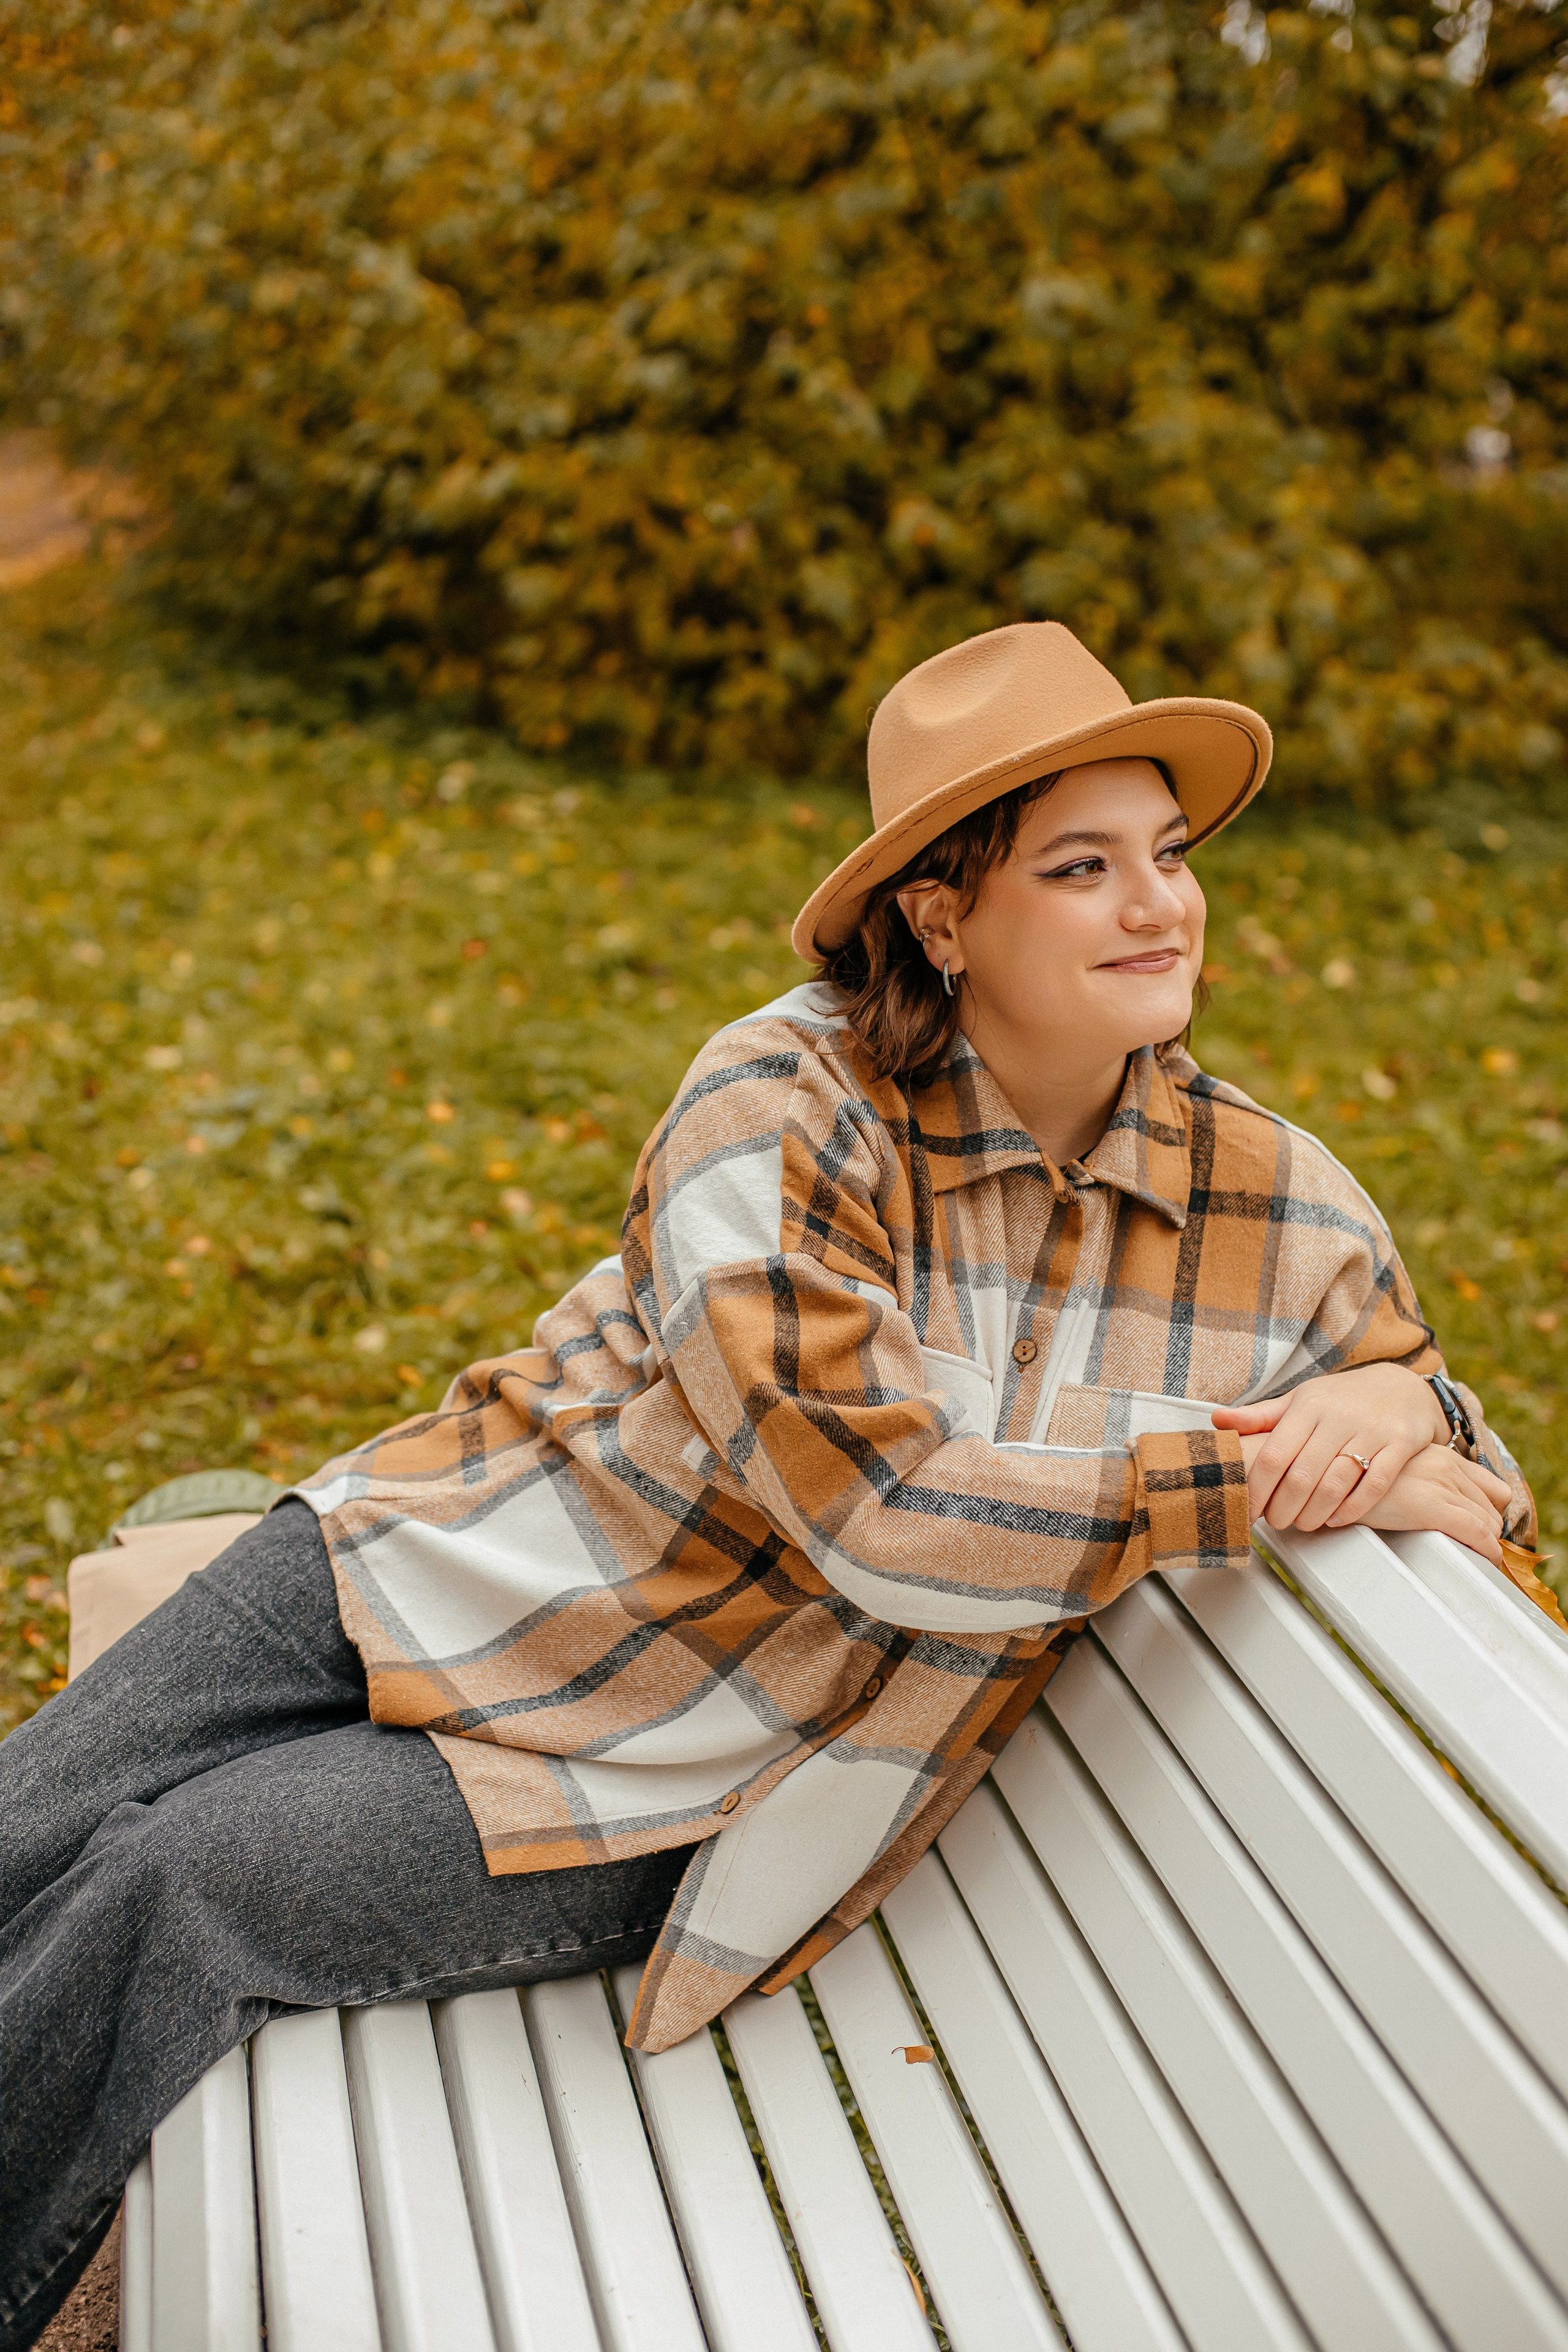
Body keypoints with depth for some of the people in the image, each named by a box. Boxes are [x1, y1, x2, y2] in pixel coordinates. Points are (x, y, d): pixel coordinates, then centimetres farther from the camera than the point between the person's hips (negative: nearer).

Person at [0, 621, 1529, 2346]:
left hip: (653, 1787, 0)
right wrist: (1256, 1482, -24)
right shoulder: (780, 1109, -20)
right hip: (451, 1564, 1)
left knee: (175, 1890, -15)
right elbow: (878, 1510, -28)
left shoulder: (1276, 1212, -8)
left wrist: (1401, 1413, -19)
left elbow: (1459, 1472, 7)